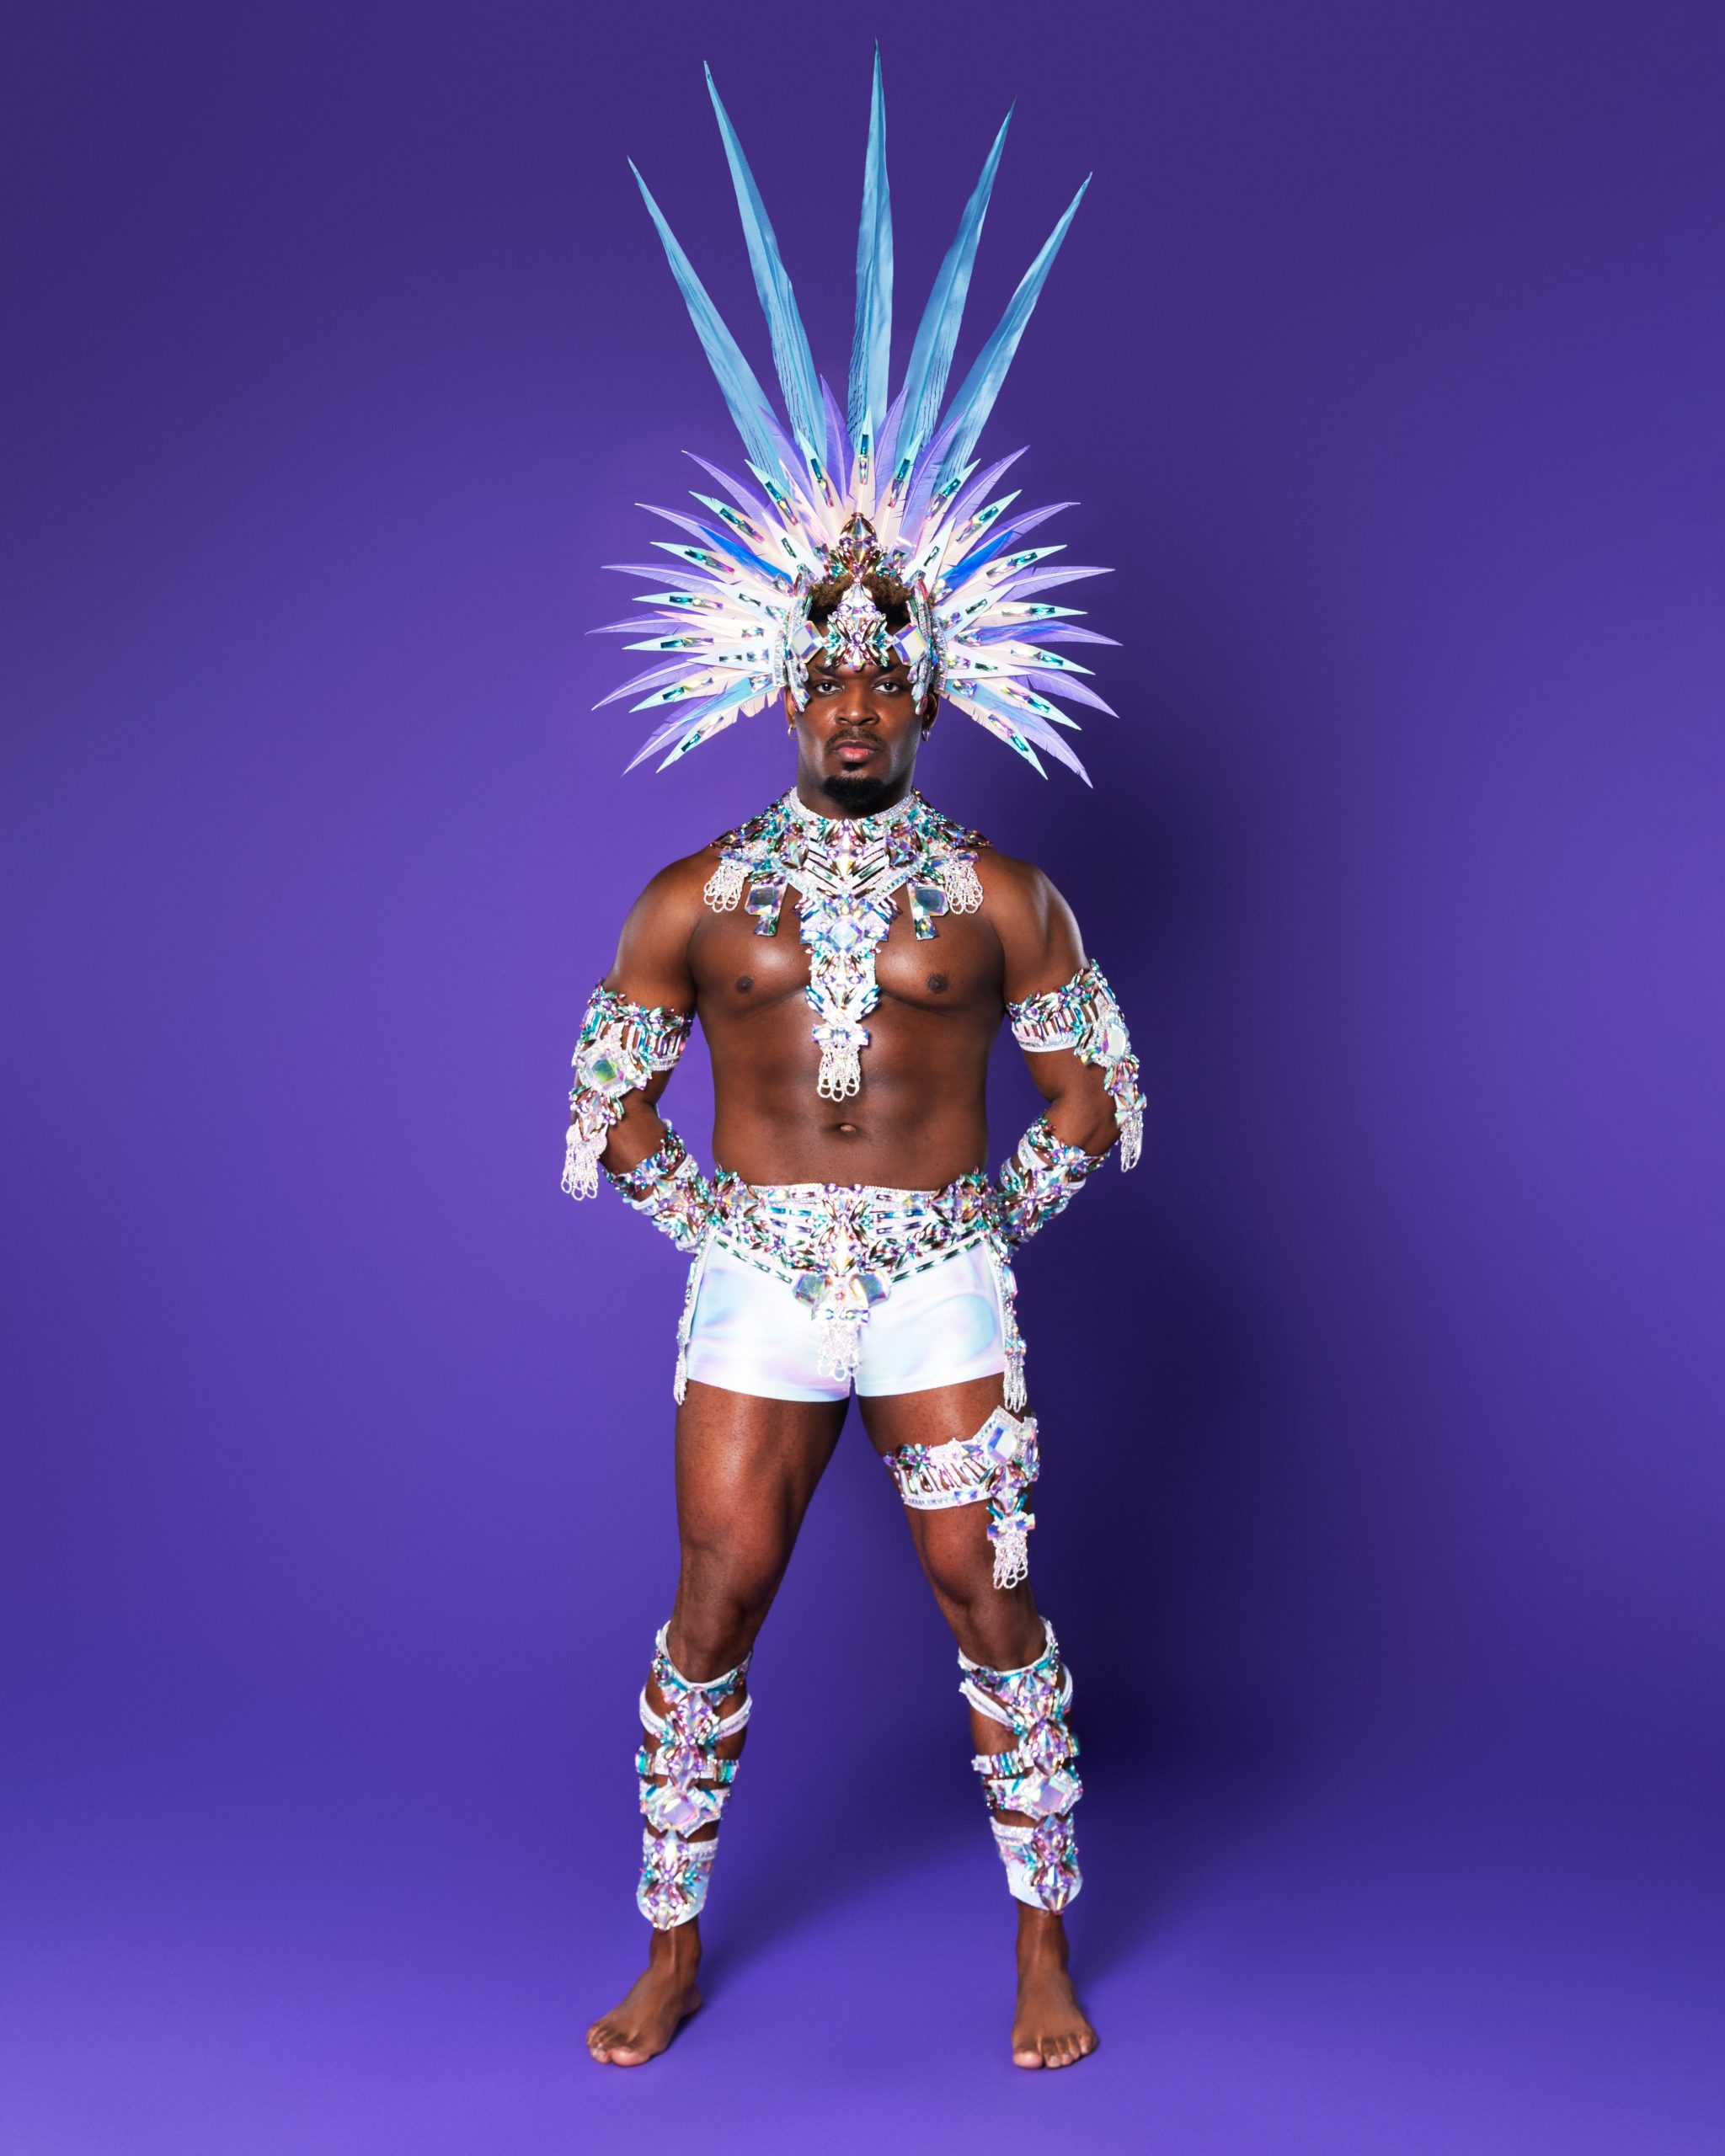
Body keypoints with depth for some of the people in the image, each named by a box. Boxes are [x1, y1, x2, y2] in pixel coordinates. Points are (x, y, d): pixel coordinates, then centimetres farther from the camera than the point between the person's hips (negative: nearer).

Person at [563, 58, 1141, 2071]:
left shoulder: (998, 898, 0)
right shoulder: (697, 898, 2)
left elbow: (1096, 1092, 7)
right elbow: (606, 1105, 9)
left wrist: (993, 1218, 2)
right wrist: (712, 1219, 1)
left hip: (942, 1288, 0)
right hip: (755, 1290, 1)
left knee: (991, 1608, 4)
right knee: (713, 1613, 4)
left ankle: (1045, 1940, 24)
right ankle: (672, 1944, 23)